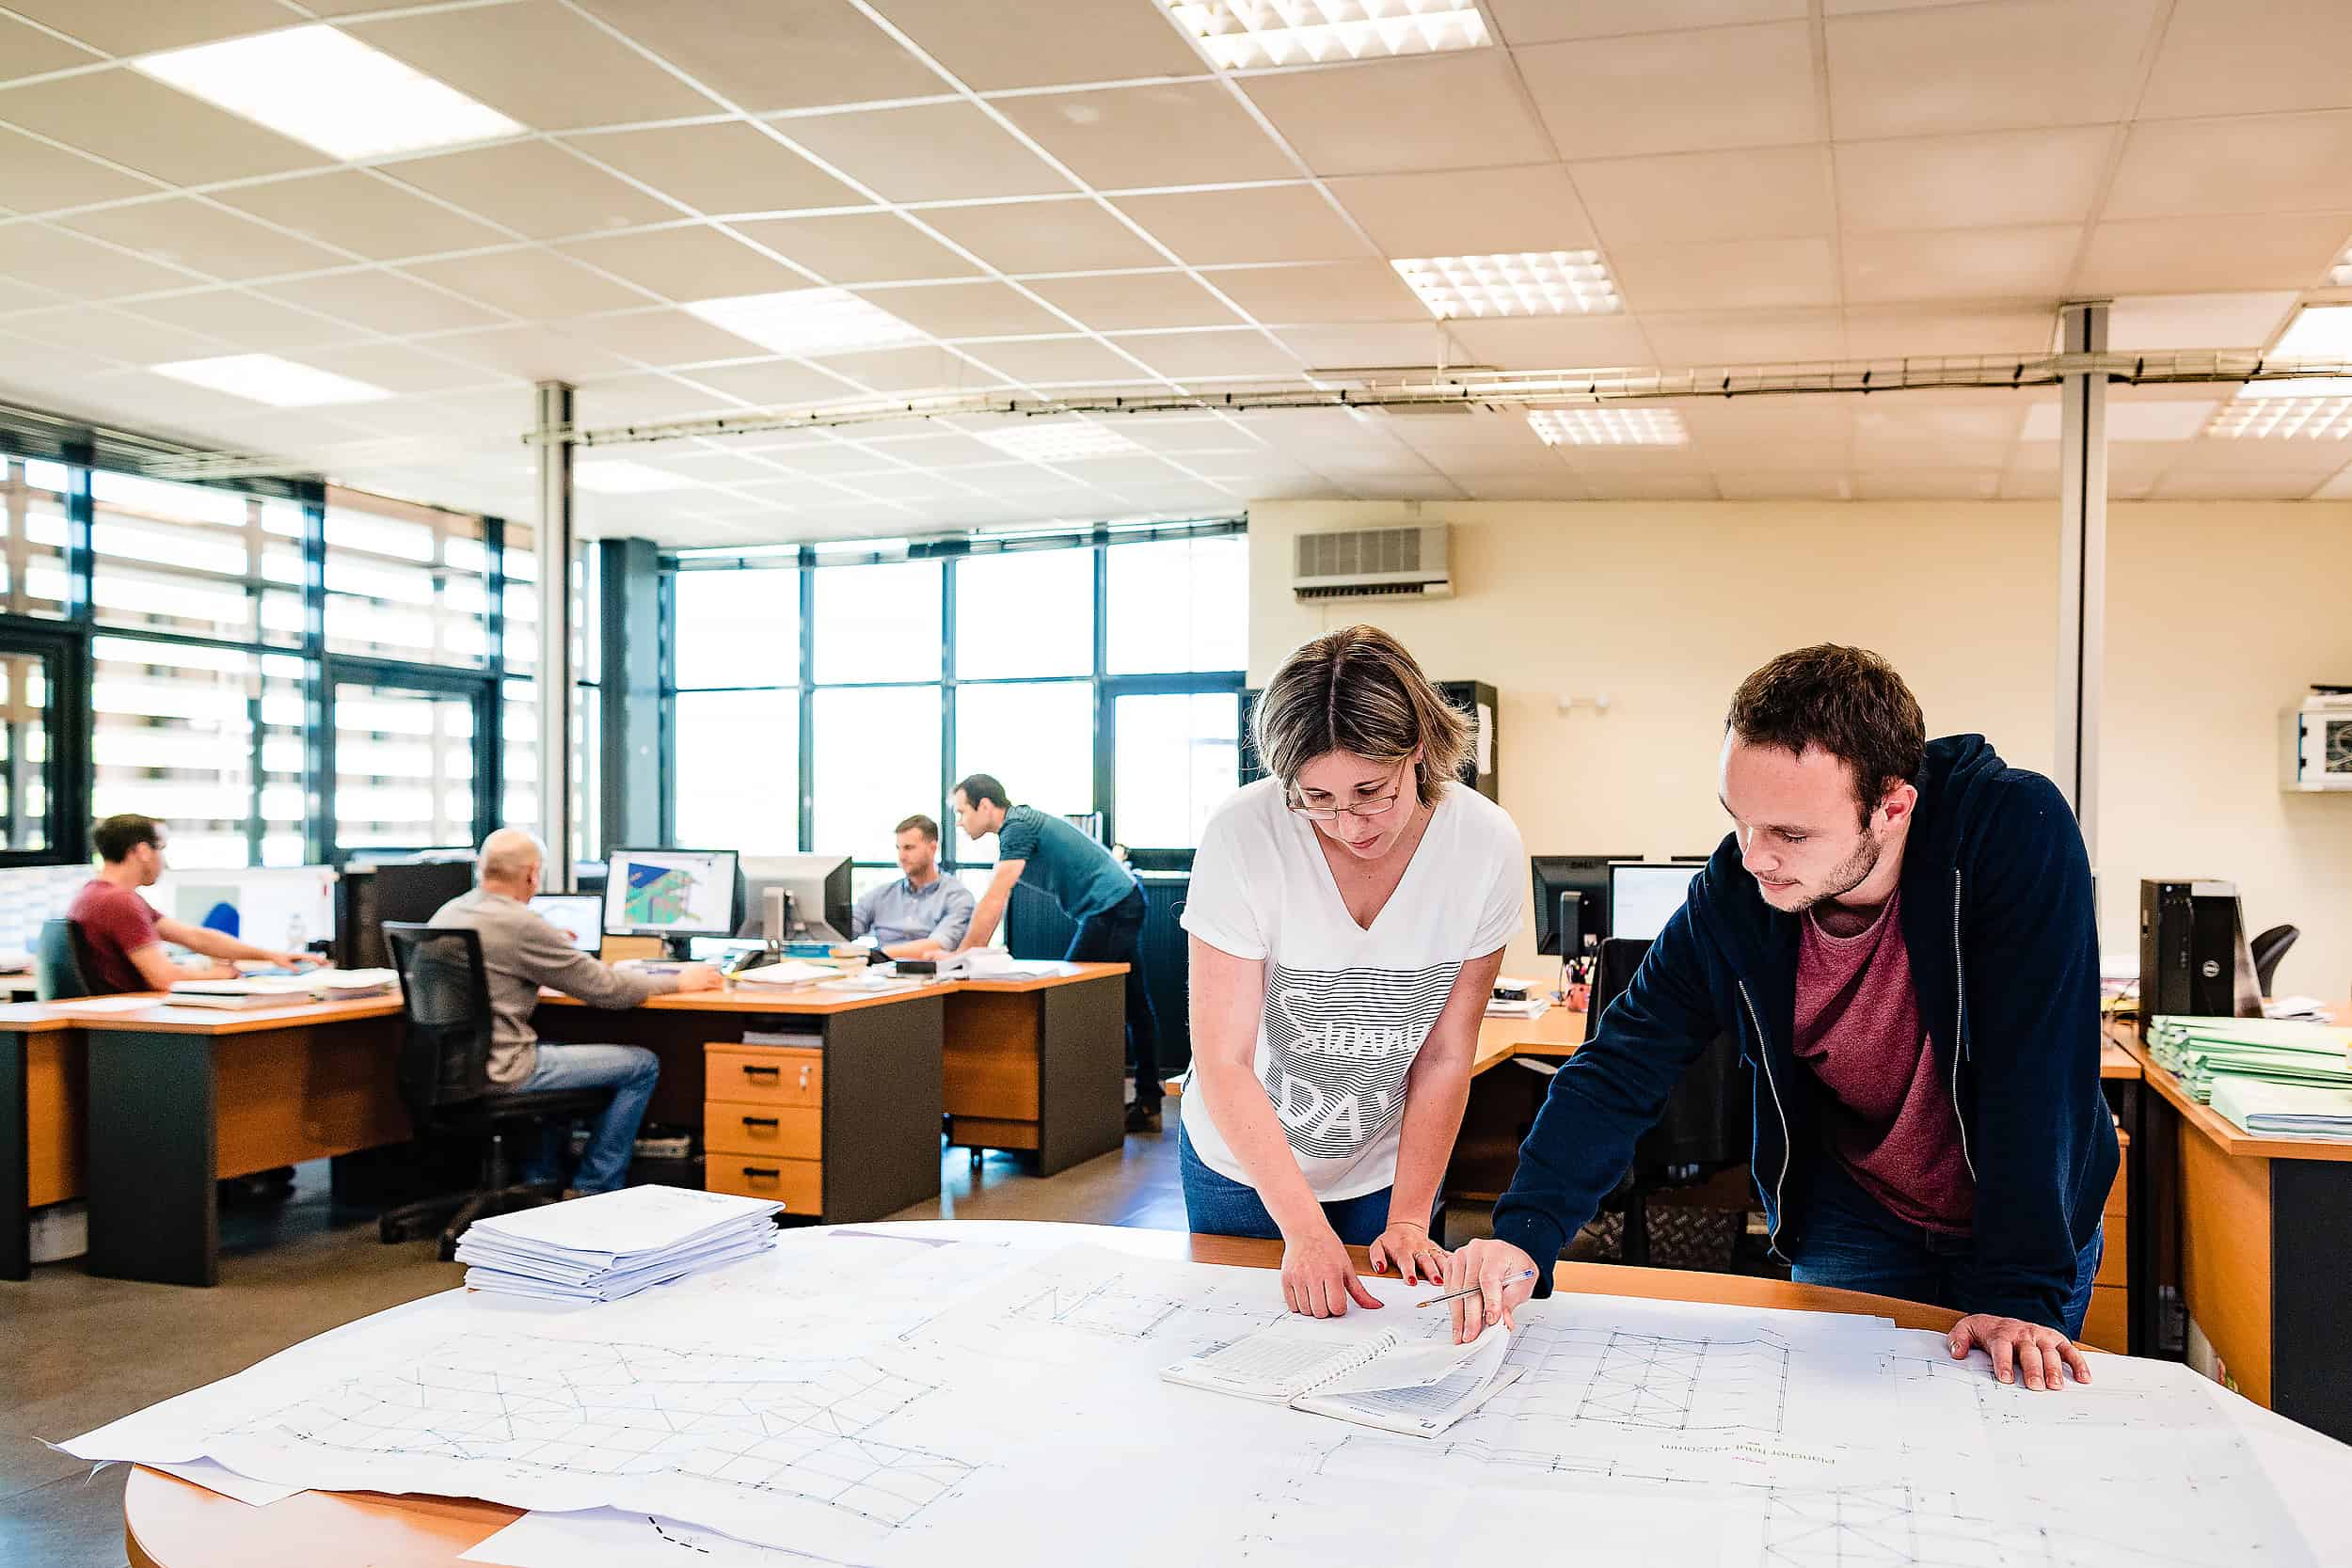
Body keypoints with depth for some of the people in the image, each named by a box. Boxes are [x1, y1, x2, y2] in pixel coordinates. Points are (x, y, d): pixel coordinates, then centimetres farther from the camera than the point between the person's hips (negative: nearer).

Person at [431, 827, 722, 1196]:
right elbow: (604, 988, -14)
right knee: (642, 1065, 0)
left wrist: (553, 944, 39)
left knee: (557, 1049, 35)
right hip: (499, 1074, -9)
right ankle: (592, 1193, 9)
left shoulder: (446, 913, 6)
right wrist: (678, 982, 0)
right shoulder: (519, 923, -19)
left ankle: (540, 1179, 32)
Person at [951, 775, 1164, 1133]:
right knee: (1133, 1005, 11)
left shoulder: (1018, 828, -16)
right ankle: (1148, 1103, 17)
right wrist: (974, 951, 11)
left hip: (1110, 908, -10)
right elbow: (996, 902, 17)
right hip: (1127, 902, 10)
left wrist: (961, 954, -19)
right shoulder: (1018, 825, 15)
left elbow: (992, 902, -22)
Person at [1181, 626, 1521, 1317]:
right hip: (1244, 1165, -1)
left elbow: (1445, 1057, -11)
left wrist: (1408, 1219, -14)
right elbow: (1224, 1062, -24)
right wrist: (1303, 1228, -31)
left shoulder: (1486, 845, -20)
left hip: (1384, 1169, 2)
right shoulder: (1243, 837, -27)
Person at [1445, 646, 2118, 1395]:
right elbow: (1621, 1068, -16)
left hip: (2037, 1213, -2)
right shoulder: (1731, 896, -20)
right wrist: (1523, 1236, -29)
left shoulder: (2016, 829, -30)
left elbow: (2036, 1070, -30)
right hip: (1855, 1219, 2)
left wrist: (2022, 1291, -31)